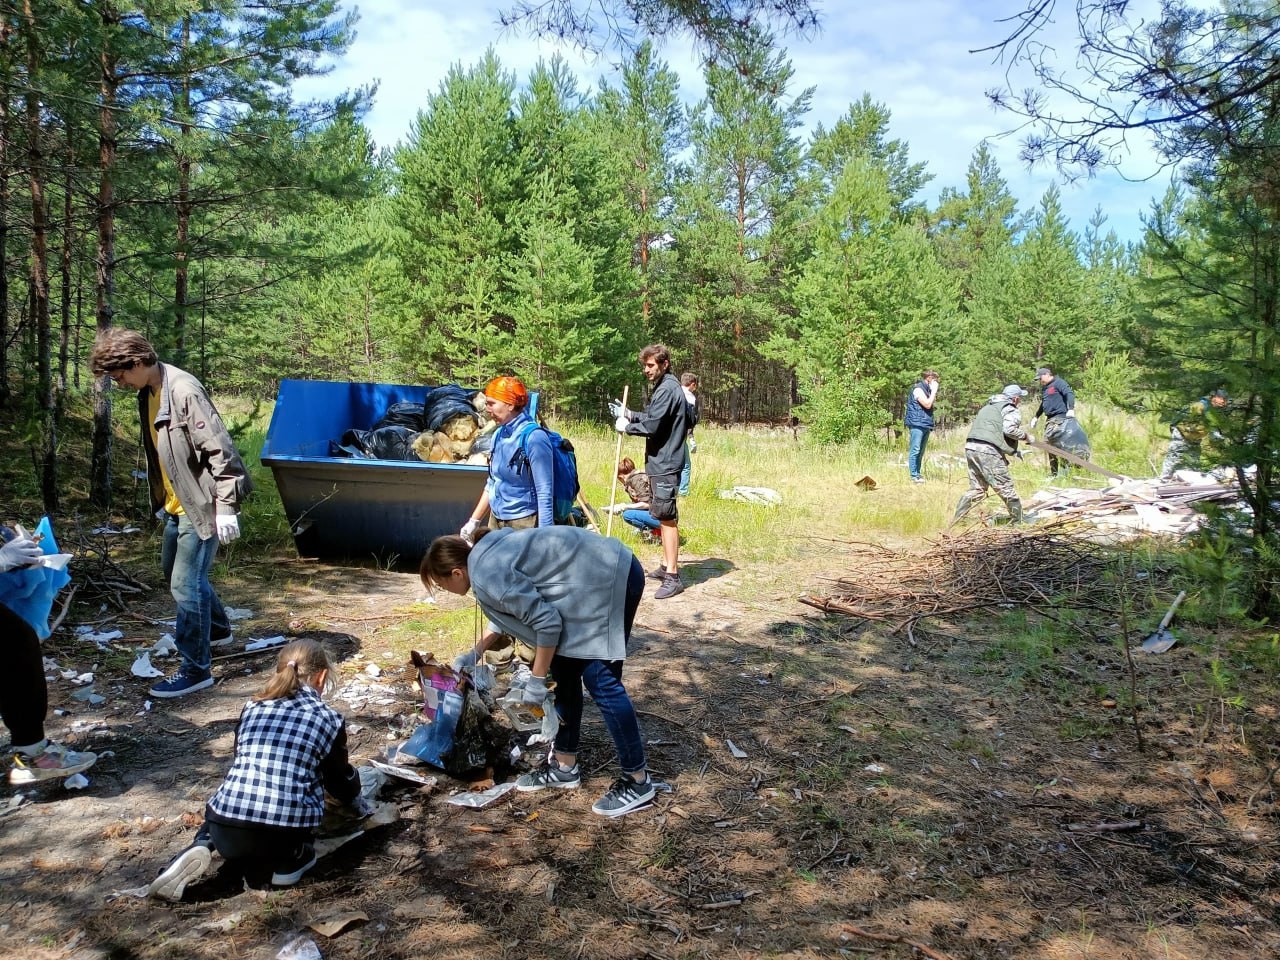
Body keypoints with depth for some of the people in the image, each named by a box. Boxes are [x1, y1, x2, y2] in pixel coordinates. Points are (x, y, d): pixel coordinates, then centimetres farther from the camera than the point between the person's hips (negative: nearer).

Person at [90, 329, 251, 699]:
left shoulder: (184, 391, -22)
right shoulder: (148, 394, 8)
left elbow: (219, 448, -25)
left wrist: (226, 506, -25)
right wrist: (161, 499, 23)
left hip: (201, 506, -10)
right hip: (177, 505, 10)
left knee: (186, 584, -7)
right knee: (175, 572, 24)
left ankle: (196, 669, 4)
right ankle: (217, 628, 45)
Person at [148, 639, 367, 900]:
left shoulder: (251, 708, 15)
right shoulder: (330, 719, 7)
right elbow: (340, 780, 21)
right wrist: (361, 806, 43)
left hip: (227, 834, 1)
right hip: (286, 836, -1)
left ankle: (202, 847, 6)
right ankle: (291, 859, 5)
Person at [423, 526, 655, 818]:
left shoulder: (488, 576, -19)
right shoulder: (487, 554, 11)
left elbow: (547, 622, -19)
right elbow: (505, 610, 27)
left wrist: (537, 680, -8)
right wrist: (475, 653, 30)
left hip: (610, 579, -11)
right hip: (597, 578, 11)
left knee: (600, 681, -8)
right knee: (564, 673, 14)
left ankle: (637, 781, 2)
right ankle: (564, 766, 25)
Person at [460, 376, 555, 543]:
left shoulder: (533, 438, -18)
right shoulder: (499, 435, 5)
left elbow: (545, 494, -20)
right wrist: (474, 521, 18)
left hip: (523, 524, -7)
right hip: (496, 521, 7)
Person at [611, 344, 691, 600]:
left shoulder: (667, 390, -16)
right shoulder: (664, 388, 17)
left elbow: (652, 426, -20)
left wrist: (626, 425, -5)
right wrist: (628, 414, 8)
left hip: (665, 464, -11)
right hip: (659, 463, 11)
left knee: (667, 518, -9)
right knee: (663, 517, 17)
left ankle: (673, 578, -8)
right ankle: (667, 566, 27)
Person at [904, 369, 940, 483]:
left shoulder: (927, 389, 20)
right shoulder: (918, 389, -9)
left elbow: (931, 405, 21)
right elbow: (927, 404, -17)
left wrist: (934, 393, 7)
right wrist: (934, 391, -9)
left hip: (925, 424, 9)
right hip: (917, 424, -9)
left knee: (921, 452, 9)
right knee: (915, 450, -9)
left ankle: (917, 474, 12)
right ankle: (914, 476, -9)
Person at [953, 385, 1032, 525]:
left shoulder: (987, 406, 27)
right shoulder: (1011, 410, 3)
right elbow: (1009, 429, -12)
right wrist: (1026, 436, 5)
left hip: (970, 447, 8)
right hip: (988, 450, -8)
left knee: (976, 488, 15)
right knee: (1006, 488, 2)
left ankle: (956, 519, 10)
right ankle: (1017, 522, 9)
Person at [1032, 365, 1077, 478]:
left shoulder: (1059, 383, -5)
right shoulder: (1044, 388, 23)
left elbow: (1070, 394, -18)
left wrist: (1071, 409, -31)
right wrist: (1036, 417, 38)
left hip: (1060, 418, -9)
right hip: (1050, 419, 9)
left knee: (1061, 445, -11)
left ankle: (1062, 472, -9)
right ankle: (1053, 472, 11)